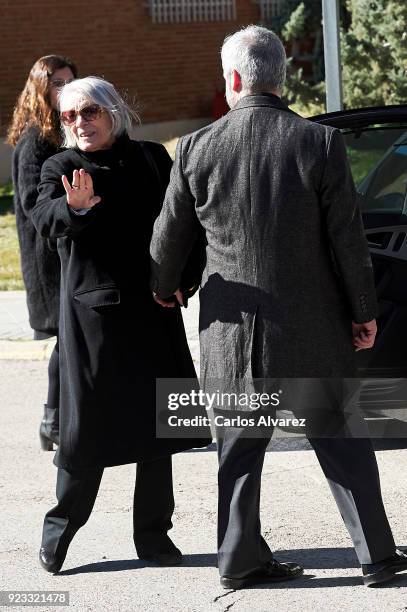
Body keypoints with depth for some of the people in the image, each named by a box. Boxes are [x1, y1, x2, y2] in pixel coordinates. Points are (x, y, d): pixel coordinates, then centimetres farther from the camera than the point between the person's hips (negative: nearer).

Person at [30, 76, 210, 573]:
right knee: (87, 423, -3)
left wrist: (183, 277, 0)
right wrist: (73, 208, -43)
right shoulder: (61, 169, -1)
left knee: (156, 420, 7)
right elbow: (43, 216, -21)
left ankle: (153, 534, 17)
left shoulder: (151, 159, 8)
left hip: (152, 309, 3)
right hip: (92, 312, -3)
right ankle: (59, 530, 12)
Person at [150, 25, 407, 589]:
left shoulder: (197, 150, -5)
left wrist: (165, 289, 27)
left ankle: (240, 559, 16)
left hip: (233, 326, 1)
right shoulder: (320, 143, -10)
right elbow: (347, 239, -7)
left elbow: (169, 237, 6)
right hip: (313, 325, -1)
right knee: (342, 441, 9)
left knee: (240, 445, 12)